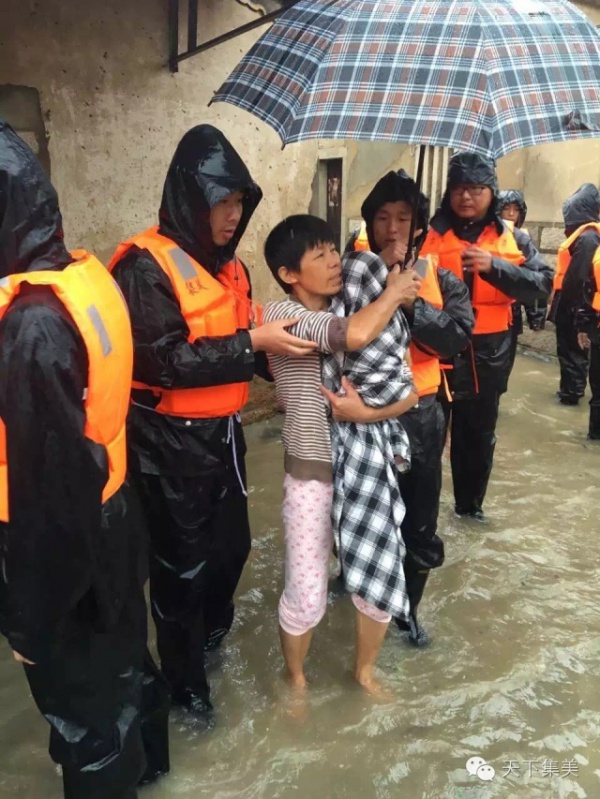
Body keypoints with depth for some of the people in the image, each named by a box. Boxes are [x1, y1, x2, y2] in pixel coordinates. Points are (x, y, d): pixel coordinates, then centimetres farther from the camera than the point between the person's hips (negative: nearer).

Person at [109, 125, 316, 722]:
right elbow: (160, 360, -26)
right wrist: (251, 342, -25)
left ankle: (213, 634, 47)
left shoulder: (226, 263, 9)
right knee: (183, 561, 7)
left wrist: (284, 349, -2)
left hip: (222, 431, 8)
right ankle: (184, 678, 30)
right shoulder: (146, 266, -17)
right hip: (171, 442, -7)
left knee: (232, 543, 19)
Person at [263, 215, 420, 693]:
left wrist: (367, 412, -20)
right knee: (307, 597, 5)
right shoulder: (281, 313, -12)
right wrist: (393, 291, -14)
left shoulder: (360, 308, 2)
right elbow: (355, 336, -31)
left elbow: (409, 392, -1)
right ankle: (296, 678, 37)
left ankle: (365, 670, 42)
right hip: (313, 474, -4)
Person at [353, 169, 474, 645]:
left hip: (419, 414, 1)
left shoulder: (440, 278, 1)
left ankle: (407, 607, 34)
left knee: (419, 522, 11)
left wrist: (409, 301, -23)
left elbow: (458, 335, -15)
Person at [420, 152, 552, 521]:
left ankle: (471, 503, 38)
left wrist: (494, 266, -17)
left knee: (479, 435, 17)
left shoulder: (513, 239, 6)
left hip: (487, 356, 3)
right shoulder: (430, 234, 0)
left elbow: (544, 283, -5)